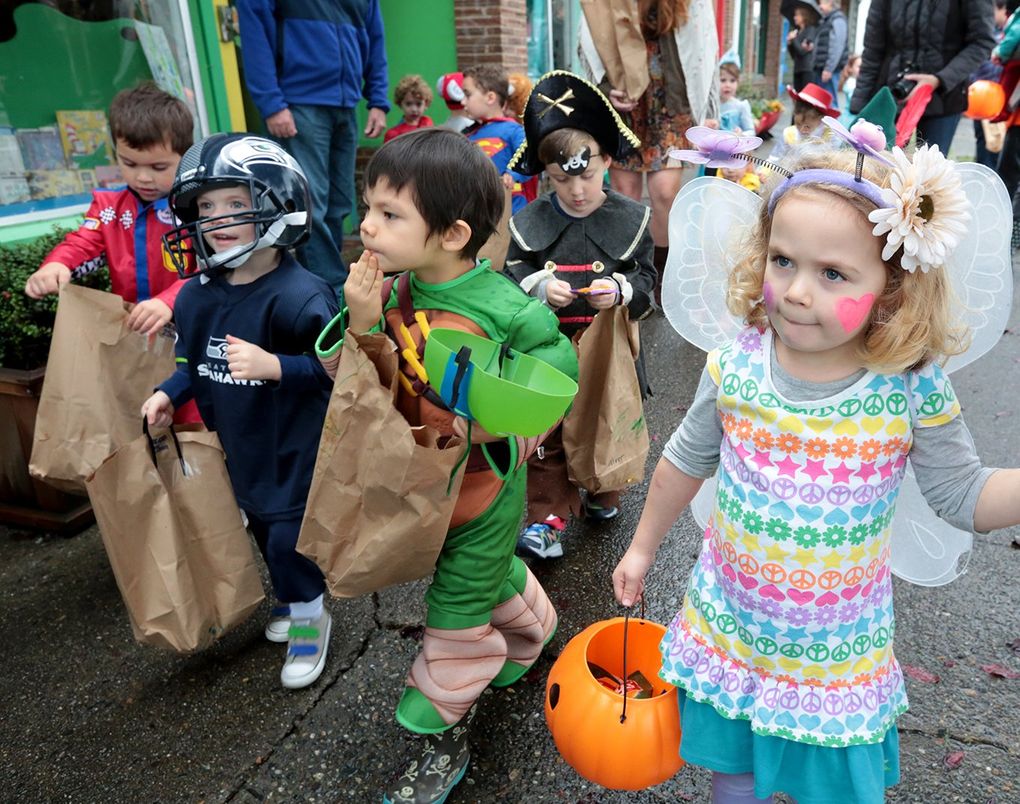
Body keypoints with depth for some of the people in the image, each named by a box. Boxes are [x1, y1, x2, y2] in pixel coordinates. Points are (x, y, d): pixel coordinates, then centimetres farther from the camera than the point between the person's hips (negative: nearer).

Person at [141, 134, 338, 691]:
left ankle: (308, 620, 29)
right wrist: (169, 393, -2)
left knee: (288, 538, 1)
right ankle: (293, 601, 46)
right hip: (240, 447, 7)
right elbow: (195, 361, 14)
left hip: (295, 450, -7)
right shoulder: (196, 297, 0)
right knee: (264, 530, 21)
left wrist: (273, 366, -33)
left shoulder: (299, 295, -24)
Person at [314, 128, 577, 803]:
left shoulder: (501, 308, -27)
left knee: (457, 610, 8)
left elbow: (559, 368, -12)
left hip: (482, 487, -6)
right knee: (490, 574, 28)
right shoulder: (392, 291, -10)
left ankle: (444, 739, 31)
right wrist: (360, 321, -25)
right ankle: (531, 641, 59)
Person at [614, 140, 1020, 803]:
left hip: (838, 645, -1)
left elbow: (965, 497, -5)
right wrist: (643, 548, 11)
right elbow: (687, 461, 0)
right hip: (731, 618, 2)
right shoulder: (738, 363, -15)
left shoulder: (913, 388, -18)